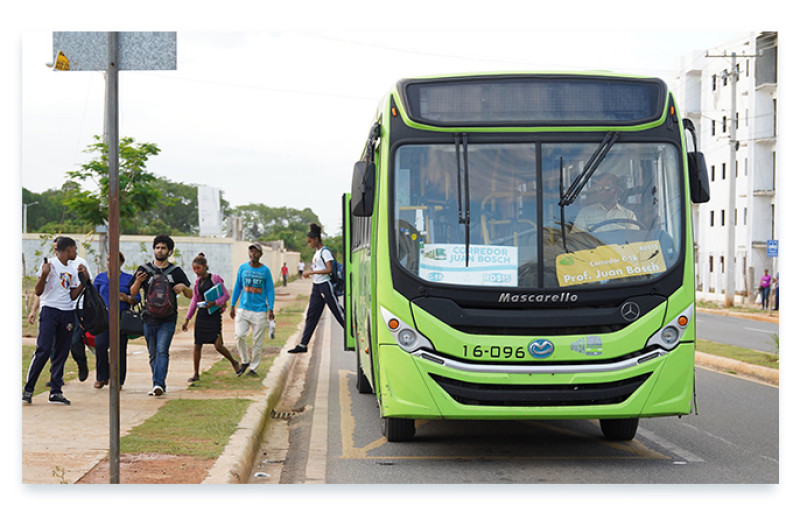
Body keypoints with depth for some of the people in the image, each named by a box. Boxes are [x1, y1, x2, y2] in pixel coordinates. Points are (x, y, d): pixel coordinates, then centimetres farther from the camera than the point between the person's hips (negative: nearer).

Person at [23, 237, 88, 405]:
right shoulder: (50, 264, -3)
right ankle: (28, 389, -6)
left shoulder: (73, 270, 16)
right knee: (43, 350, -13)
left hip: (68, 313, 6)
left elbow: (73, 296, 15)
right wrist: (44, 275, -21)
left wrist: (85, 279, 8)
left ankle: (55, 392, 6)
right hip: (50, 310, -6)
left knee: (62, 353, 3)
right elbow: (38, 292, -5)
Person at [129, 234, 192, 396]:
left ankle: (158, 383, -25)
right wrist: (138, 282, -13)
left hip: (168, 319, -2)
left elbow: (190, 295, 11)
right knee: (153, 354, 7)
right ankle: (160, 385, 18)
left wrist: (183, 287, -11)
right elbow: (133, 292, 8)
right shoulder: (144, 269, 9)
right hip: (149, 318, 2)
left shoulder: (176, 271, 7)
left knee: (162, 351, -17)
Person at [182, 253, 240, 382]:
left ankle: (234, 362, 16)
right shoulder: (198, 282, 11)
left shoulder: (215, 279, -7)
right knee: (197, 345, 3)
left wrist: (214, 303, -21)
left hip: (214, 314, -5)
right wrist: (187, 319, 16)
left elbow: (226, 295, -6)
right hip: (201, 314, 5)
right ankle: (196, 374, 12)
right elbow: (194, 300, 17)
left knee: (218, 345, -9)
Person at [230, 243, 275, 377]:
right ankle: (245, 361, 8)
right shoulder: (242, 268, 5)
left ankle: (253, 368, 13)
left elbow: (270, 290, 3)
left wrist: (270, 309, -6)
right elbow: (237, 287, 12)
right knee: (239, 336, -14)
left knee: (257, 341, 1)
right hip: (244, 308, 1)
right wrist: (232, 306, 9)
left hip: (260, 311, -1)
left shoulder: (265, 271, 0)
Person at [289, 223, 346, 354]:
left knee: (339, 313, -4)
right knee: (311, 315, 6)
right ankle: (303, 345, 5)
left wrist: (312, 272, -21)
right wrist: (309, 273, 11)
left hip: (325, 286, -9)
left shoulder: (325, 251, -12)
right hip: (317, 286, 9)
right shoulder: (317, 252, 16)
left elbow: (329, 269, -21)